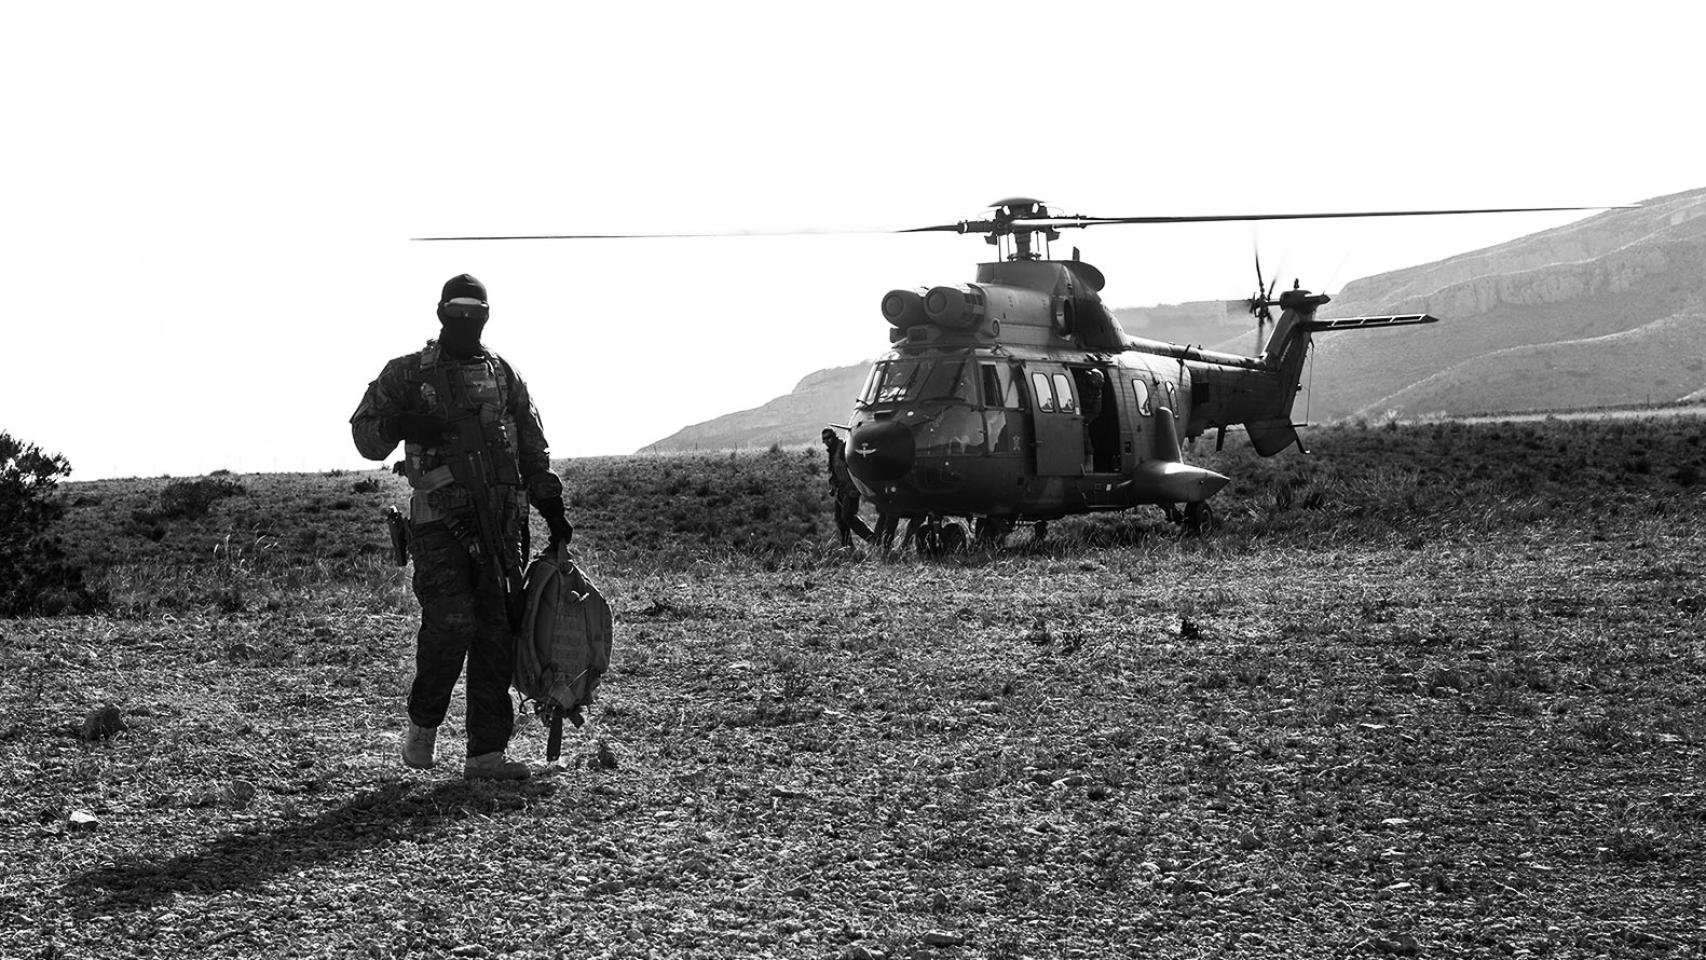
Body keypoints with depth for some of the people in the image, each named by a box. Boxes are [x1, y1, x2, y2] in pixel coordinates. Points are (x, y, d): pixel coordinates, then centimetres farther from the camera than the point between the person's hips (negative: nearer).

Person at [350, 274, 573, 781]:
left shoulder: (502, 375, 16)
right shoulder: (407, 374, 7)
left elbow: (532, 451, 22)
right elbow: (365, 434, 8)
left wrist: (553, 509, 16)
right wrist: (400, 423, -12)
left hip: (500, 522, 4)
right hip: (439, 522, -4)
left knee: (497, 634, -2)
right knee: (452, 621, -18)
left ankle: (486, 753, 1)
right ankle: (423, 722, 7)